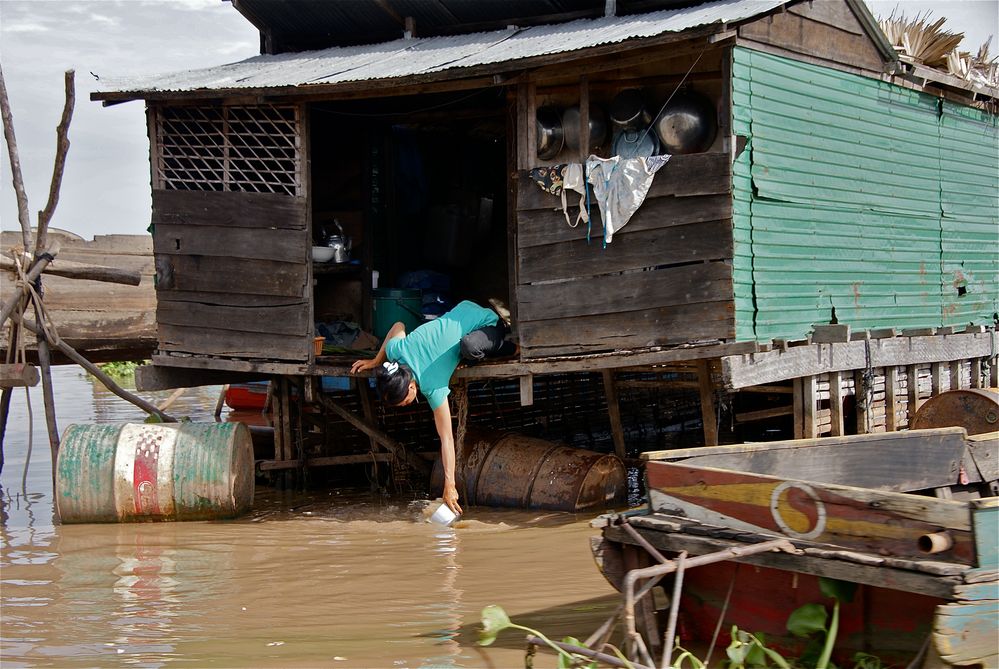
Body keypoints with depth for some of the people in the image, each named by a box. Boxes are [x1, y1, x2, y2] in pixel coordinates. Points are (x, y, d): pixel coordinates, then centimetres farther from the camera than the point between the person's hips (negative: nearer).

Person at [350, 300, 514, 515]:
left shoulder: (433, 388, -32)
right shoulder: (395, 350, -17)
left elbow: (447, 439, -30)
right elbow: (399, 325, 7)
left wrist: (449, 486, -30)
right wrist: (376, 361, 11)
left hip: (487, 323, -7)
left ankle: (510, 348, -6)